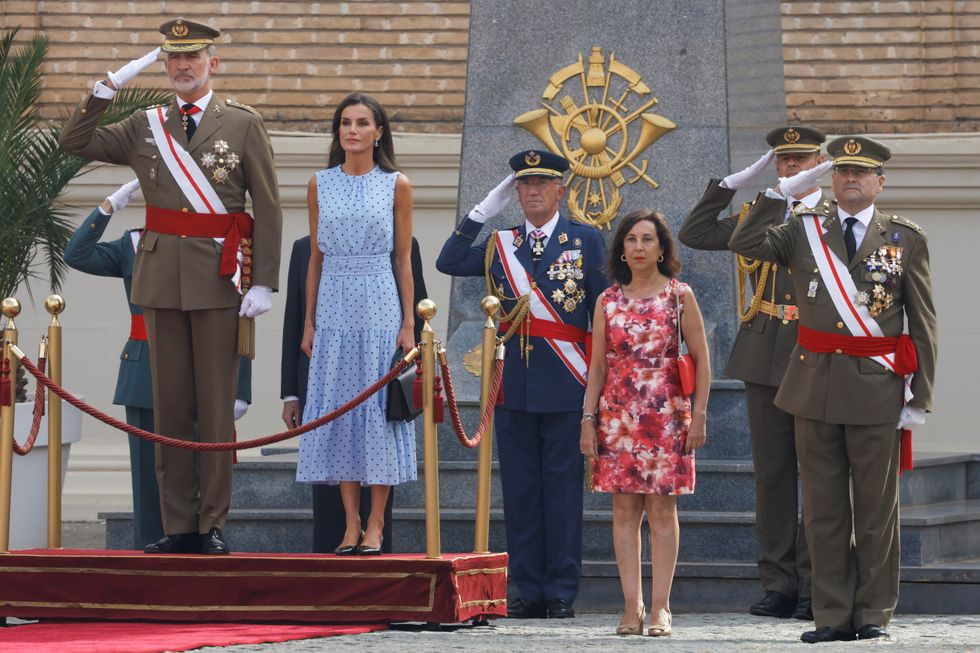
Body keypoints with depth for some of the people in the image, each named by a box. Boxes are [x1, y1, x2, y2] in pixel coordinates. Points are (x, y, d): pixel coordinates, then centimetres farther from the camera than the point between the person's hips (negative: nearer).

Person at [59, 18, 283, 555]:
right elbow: (74, 142, 7)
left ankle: (213, 525, 5)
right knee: (169, 405, 4)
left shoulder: (243, 124, 3)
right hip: (160, 279, 3)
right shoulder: (145, 127, 12)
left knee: (217, 406, -1)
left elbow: (268, 209, 0)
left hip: (219, 282, -3)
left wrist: (263, 283, -9)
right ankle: (178, 526, 8)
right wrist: (110, 87, -2)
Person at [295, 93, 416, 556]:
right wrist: (308, 322, 7)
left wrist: (408, 324, -3)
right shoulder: (320, 185, 8)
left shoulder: (396, 186, 2)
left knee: (378, 406, -3)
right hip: (334, 308, 2)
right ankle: (351, 525, 5)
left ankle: (375, 526, 0)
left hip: (380, 309, -2)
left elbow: (404, 259, 2)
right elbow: (316, 258, 11)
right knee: (338, 407, 1)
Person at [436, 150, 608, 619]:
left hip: (565, 386, -4)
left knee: (562, 487, -1)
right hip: (513, 383, 4)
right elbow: (449, 263, 1)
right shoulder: (501, 244, 12)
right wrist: (482, 212, -2)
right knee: (519, 488, 4)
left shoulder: (585, 240, 3)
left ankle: (562, 592, 3)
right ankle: (529, 591, 9)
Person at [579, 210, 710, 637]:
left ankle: (660, 607, -2)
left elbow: (701, 361, 2)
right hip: (618, 414, 2)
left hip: (666, 414, -2)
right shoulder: (608, 301, 9)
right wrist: (588, 418, 3)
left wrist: (699, 416, -5)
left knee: (661, 507, -3)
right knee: (625, 508, 0)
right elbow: (597, 365, 10)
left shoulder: (679, 295, 3)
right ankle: (632, 606, 2)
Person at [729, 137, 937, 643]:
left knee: (876, 507, 3)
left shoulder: (906, 239, 4)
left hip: (877, 388, -2)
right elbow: (744, 243, -6)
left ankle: (873, 613, 12)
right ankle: (833, 615, 10)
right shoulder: (804, 230, 8)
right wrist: (781, 192, -7)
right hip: (816, 386, 2)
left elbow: (923, 325, 3)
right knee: (824, 506, 5)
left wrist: (920, 397, -2)